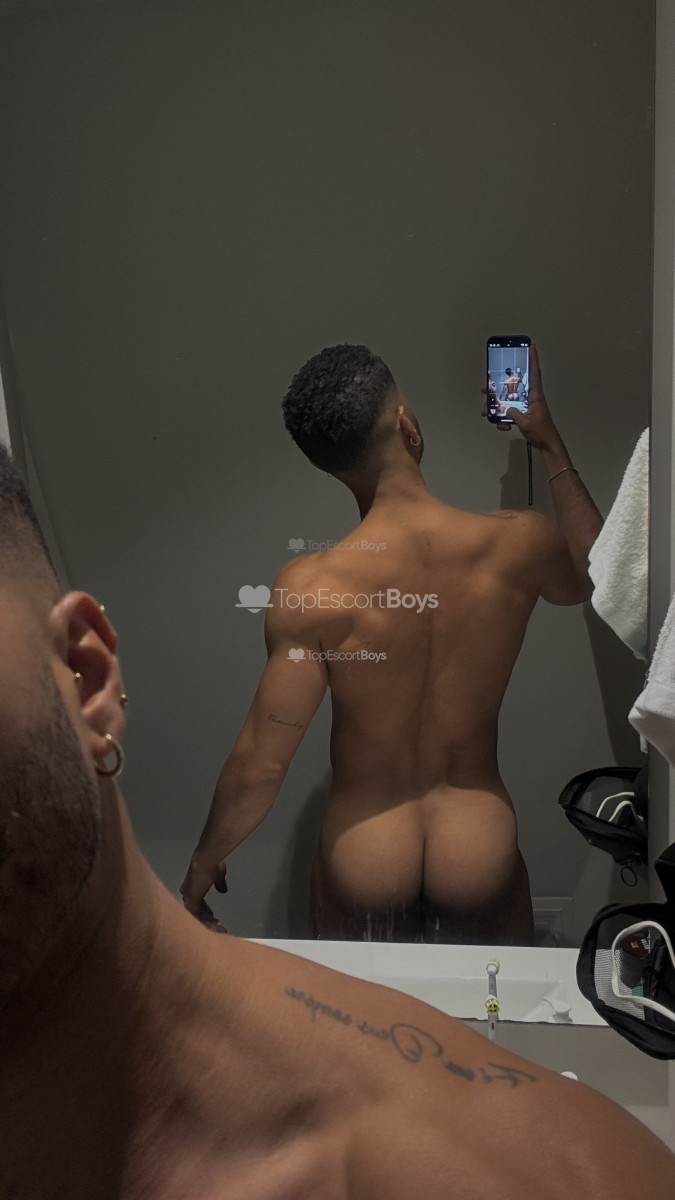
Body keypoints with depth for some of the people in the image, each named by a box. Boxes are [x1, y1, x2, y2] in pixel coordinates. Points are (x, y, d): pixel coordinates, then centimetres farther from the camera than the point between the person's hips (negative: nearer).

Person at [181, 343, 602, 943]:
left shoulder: (309, 590, -23)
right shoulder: (518, 545, -16)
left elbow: (261, 763, -17)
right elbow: (592, 575, 9)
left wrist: (204, 861, 2)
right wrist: (549, 441, 16)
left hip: (362, 872, -1)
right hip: (479, 866, 1)